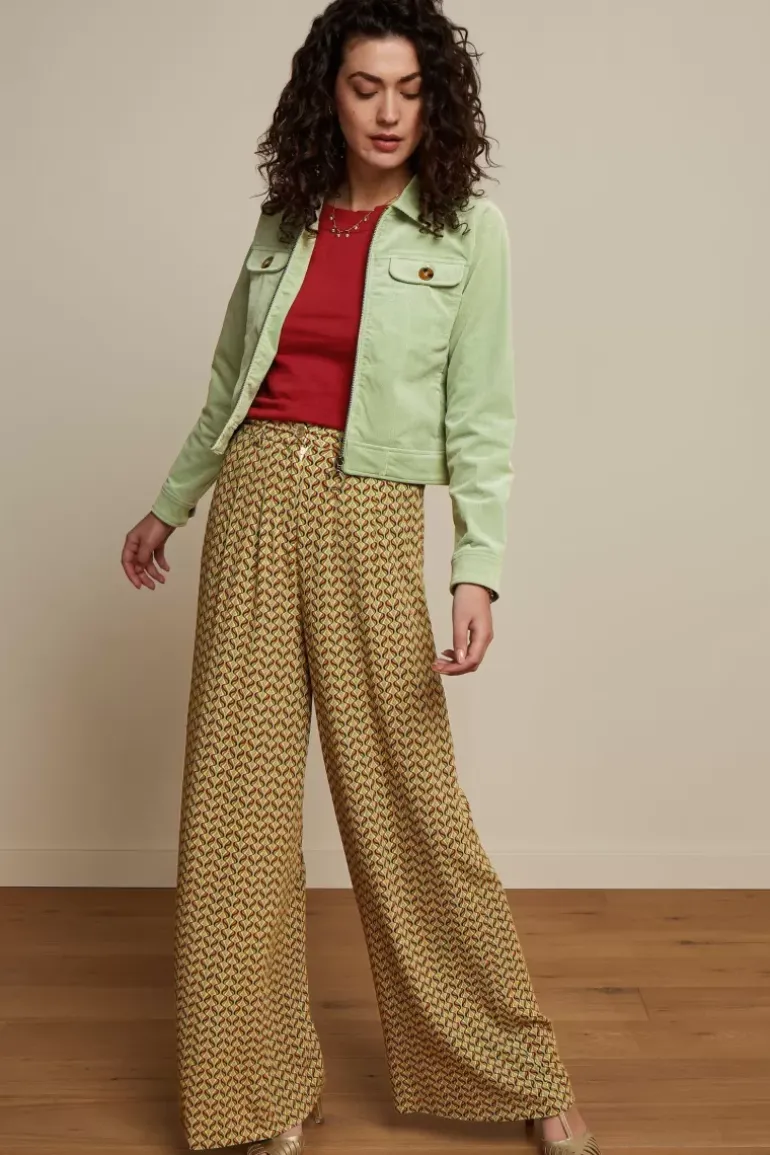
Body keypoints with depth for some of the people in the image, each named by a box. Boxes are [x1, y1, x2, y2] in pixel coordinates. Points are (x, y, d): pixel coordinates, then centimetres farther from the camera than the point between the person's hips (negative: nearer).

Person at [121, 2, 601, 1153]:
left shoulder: (469, 230, 0)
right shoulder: (285, 220, 11)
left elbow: (481, 418, -3)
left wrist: (479, 571, -14)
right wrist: (171, 504, 25)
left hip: (370, 519, -4)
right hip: (252, 506, 4)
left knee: (410, 799, 0)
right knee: (239, 792, 5)